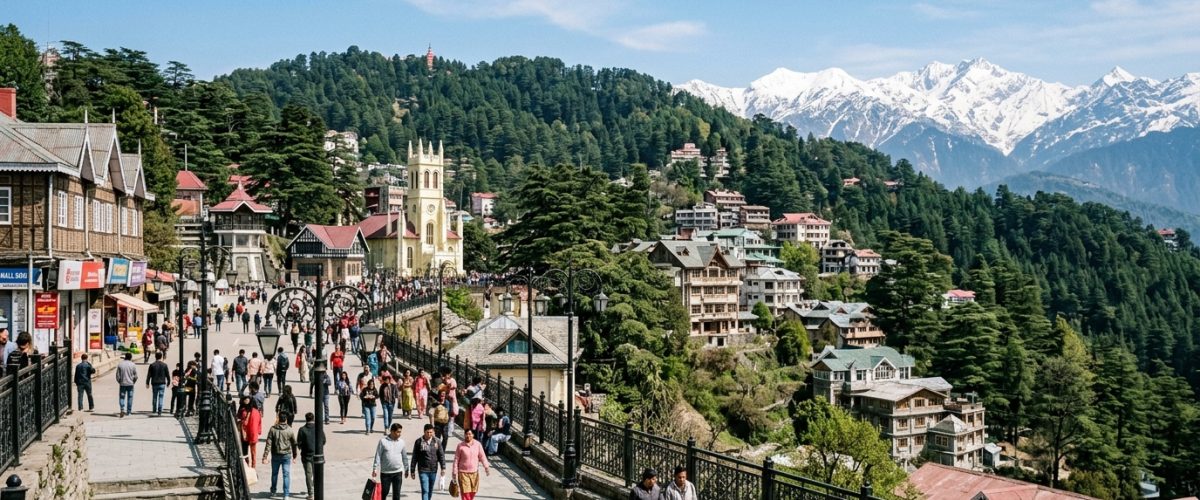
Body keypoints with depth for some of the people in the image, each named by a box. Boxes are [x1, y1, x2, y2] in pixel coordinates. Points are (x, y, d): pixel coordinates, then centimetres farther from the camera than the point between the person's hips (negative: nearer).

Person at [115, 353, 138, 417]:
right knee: (130, 397, 8)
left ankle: (122, 409, -15)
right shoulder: (132, 365, -3)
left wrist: (119, 382, 13)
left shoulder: (120, 364, -2)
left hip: (122, 384, 0)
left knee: (122, 397, 5)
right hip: (130, 384, 0)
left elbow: (118, 375, -2)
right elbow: (135, 376, -2)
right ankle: (129, 411, 12)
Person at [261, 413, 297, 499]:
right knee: (286, 474, 2)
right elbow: (294, 444, 3)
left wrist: (265, 456, -9)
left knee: (274, 473, 18)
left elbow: (268, 444, -11)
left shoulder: (273, 429, -8)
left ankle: (273, 491, 32)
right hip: (287, 455, -1)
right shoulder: (289, 430, -5)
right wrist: (294, 455, 15)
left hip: (275, 455, 1)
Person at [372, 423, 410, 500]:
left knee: (396, 494, 5)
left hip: (398, 472, 2)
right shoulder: (383, 441, -7)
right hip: (385, 473, -2)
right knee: (384, 492, 8)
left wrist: (406, 469, 14)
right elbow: (378, 456, -4)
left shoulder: (402, 442, 2)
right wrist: (375, 468, -8)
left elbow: (404, 457, 11)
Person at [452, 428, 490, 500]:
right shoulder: (460, 445, -8)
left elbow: (482, 456, 0)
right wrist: (454, 472, -2)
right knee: (465, 492, -7)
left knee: (472, 492, 11)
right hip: (463, 473, -3)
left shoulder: (477, 444, -2)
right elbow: (456, 459, -3)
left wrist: (486, 467, -13)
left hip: (474, 473, 3)